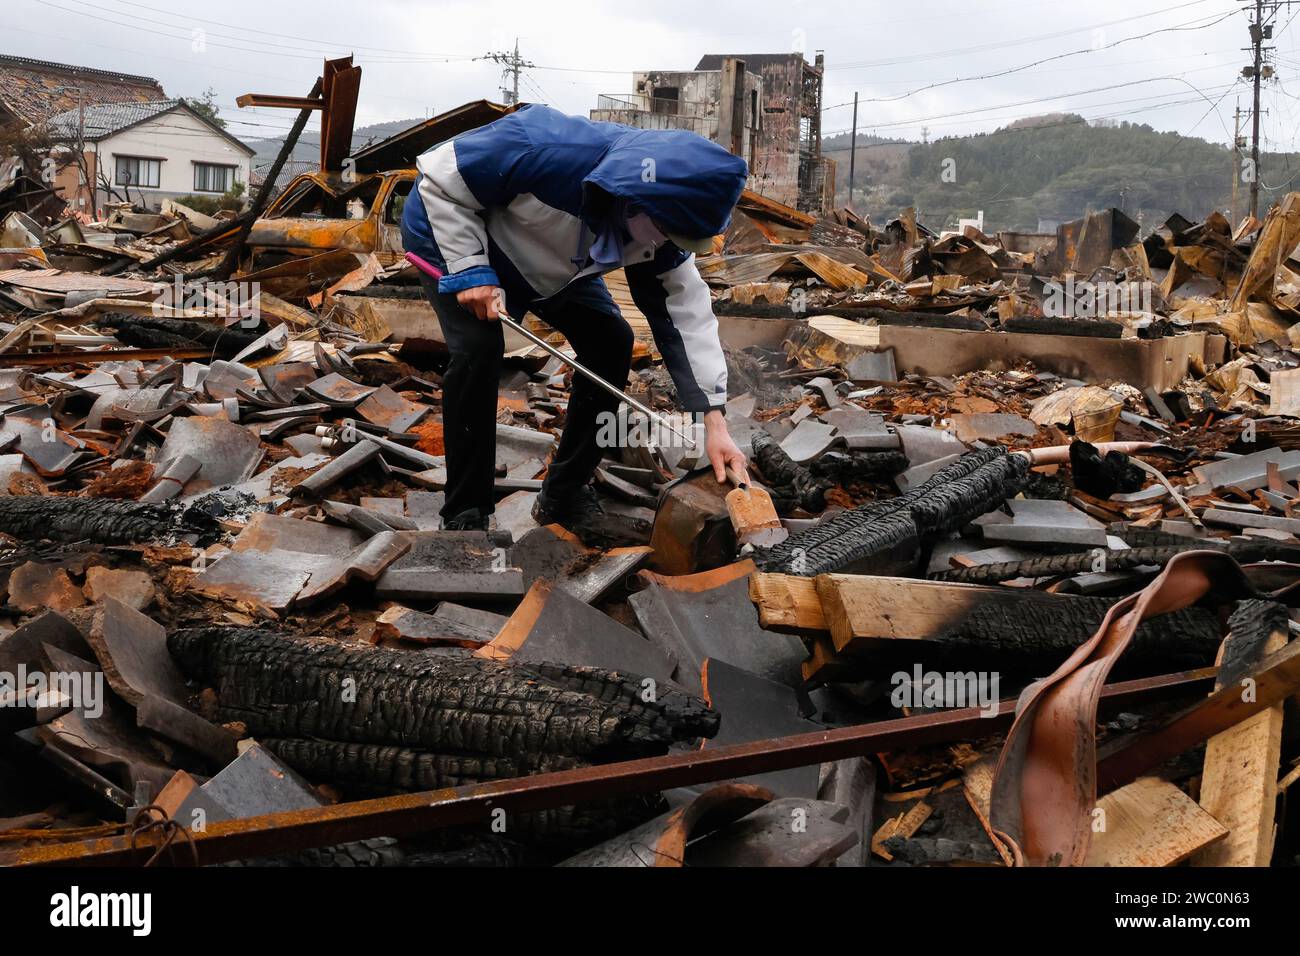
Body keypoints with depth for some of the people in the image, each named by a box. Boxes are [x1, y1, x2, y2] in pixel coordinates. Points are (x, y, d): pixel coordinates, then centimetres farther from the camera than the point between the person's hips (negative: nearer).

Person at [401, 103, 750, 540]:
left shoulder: (661, 224, -22)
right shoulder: (544, 150, -43)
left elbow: (685, 311, -19)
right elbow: (442, 180, -29)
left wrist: (714, 421, -25)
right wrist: (470, 270, -34)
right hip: (453, 231, -6)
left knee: (611, 341, -6)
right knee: (479, 348, -27)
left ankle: (565, 492, 8)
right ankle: (464, 515, -13)